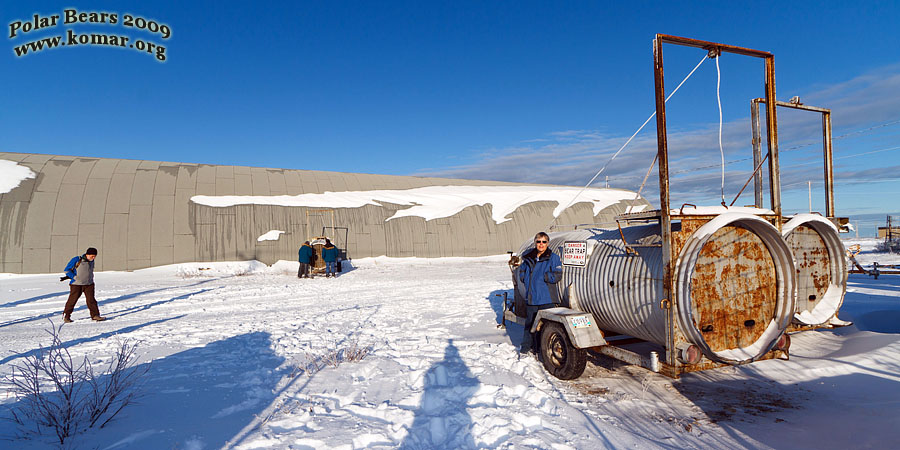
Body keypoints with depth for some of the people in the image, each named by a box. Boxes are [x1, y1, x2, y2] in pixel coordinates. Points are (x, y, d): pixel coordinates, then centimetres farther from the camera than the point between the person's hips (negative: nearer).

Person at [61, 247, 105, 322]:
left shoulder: (91, 261, 7)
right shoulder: (76, 260, -9)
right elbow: (67, 270, -3)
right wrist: (75, 277, -12)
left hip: (89, 285, 4)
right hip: (76, 284, -4)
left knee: (91, 300, 1)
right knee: (72, 300, 1)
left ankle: (95, 315, 3)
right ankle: (66, 316, 16)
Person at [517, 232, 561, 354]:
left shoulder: (553, 258, -3)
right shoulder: (528, 257, 11)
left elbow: (557, 275, -9)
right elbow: (522, 272, 21)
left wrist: (541, 277, -14)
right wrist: (527, 281, 5)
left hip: (546, 298, -4)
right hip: (531, 297, 4)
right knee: (530, 321, 12)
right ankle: (527, 345, 24)